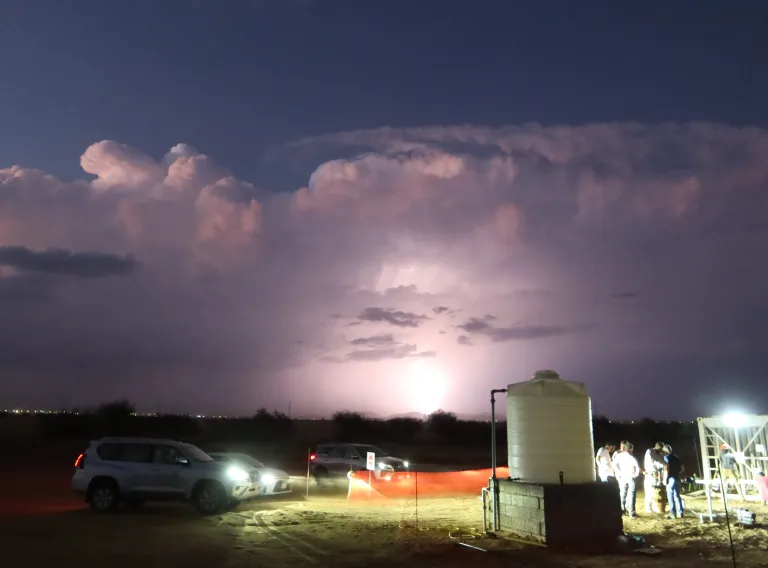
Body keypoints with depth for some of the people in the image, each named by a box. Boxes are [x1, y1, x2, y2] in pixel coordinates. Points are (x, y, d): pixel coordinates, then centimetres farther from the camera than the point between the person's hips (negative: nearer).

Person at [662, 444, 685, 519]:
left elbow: (666, 469, -16)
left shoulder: (667, 457, -7)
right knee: (677, 496, 13)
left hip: (671, 479, -7)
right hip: (677, 479, 7)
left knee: (670, 496, -3)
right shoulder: (676, 457, 16)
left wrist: (665, 479, -11)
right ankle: (680, 513, 12)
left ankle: (673, 514, -4)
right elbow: (682, 468, 20)